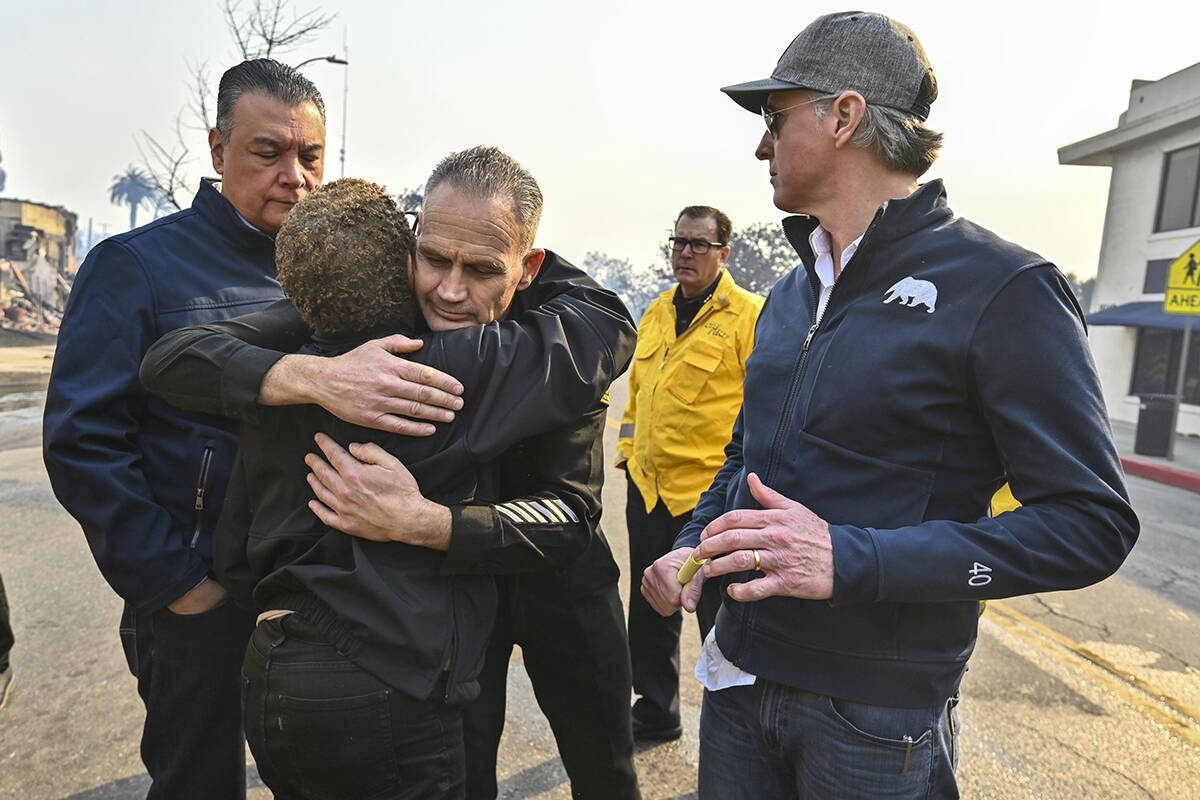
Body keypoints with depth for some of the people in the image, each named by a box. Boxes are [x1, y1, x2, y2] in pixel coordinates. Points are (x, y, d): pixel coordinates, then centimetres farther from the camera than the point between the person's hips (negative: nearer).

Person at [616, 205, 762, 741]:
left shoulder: (749, 316, -8)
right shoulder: (656, 313, 13)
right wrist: (629, 450, 14)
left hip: (711, 492, -7)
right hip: (647, 488, 7)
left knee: (719, 617, 5)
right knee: (648, 611, 18)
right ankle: (655, 714, 38)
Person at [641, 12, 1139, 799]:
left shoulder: (1003, 289, -14)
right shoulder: (791, 293, 8)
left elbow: (1091, 522, -16)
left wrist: (850, 560, -26)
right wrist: (695, 544, -2)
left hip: (880, 719, -6)